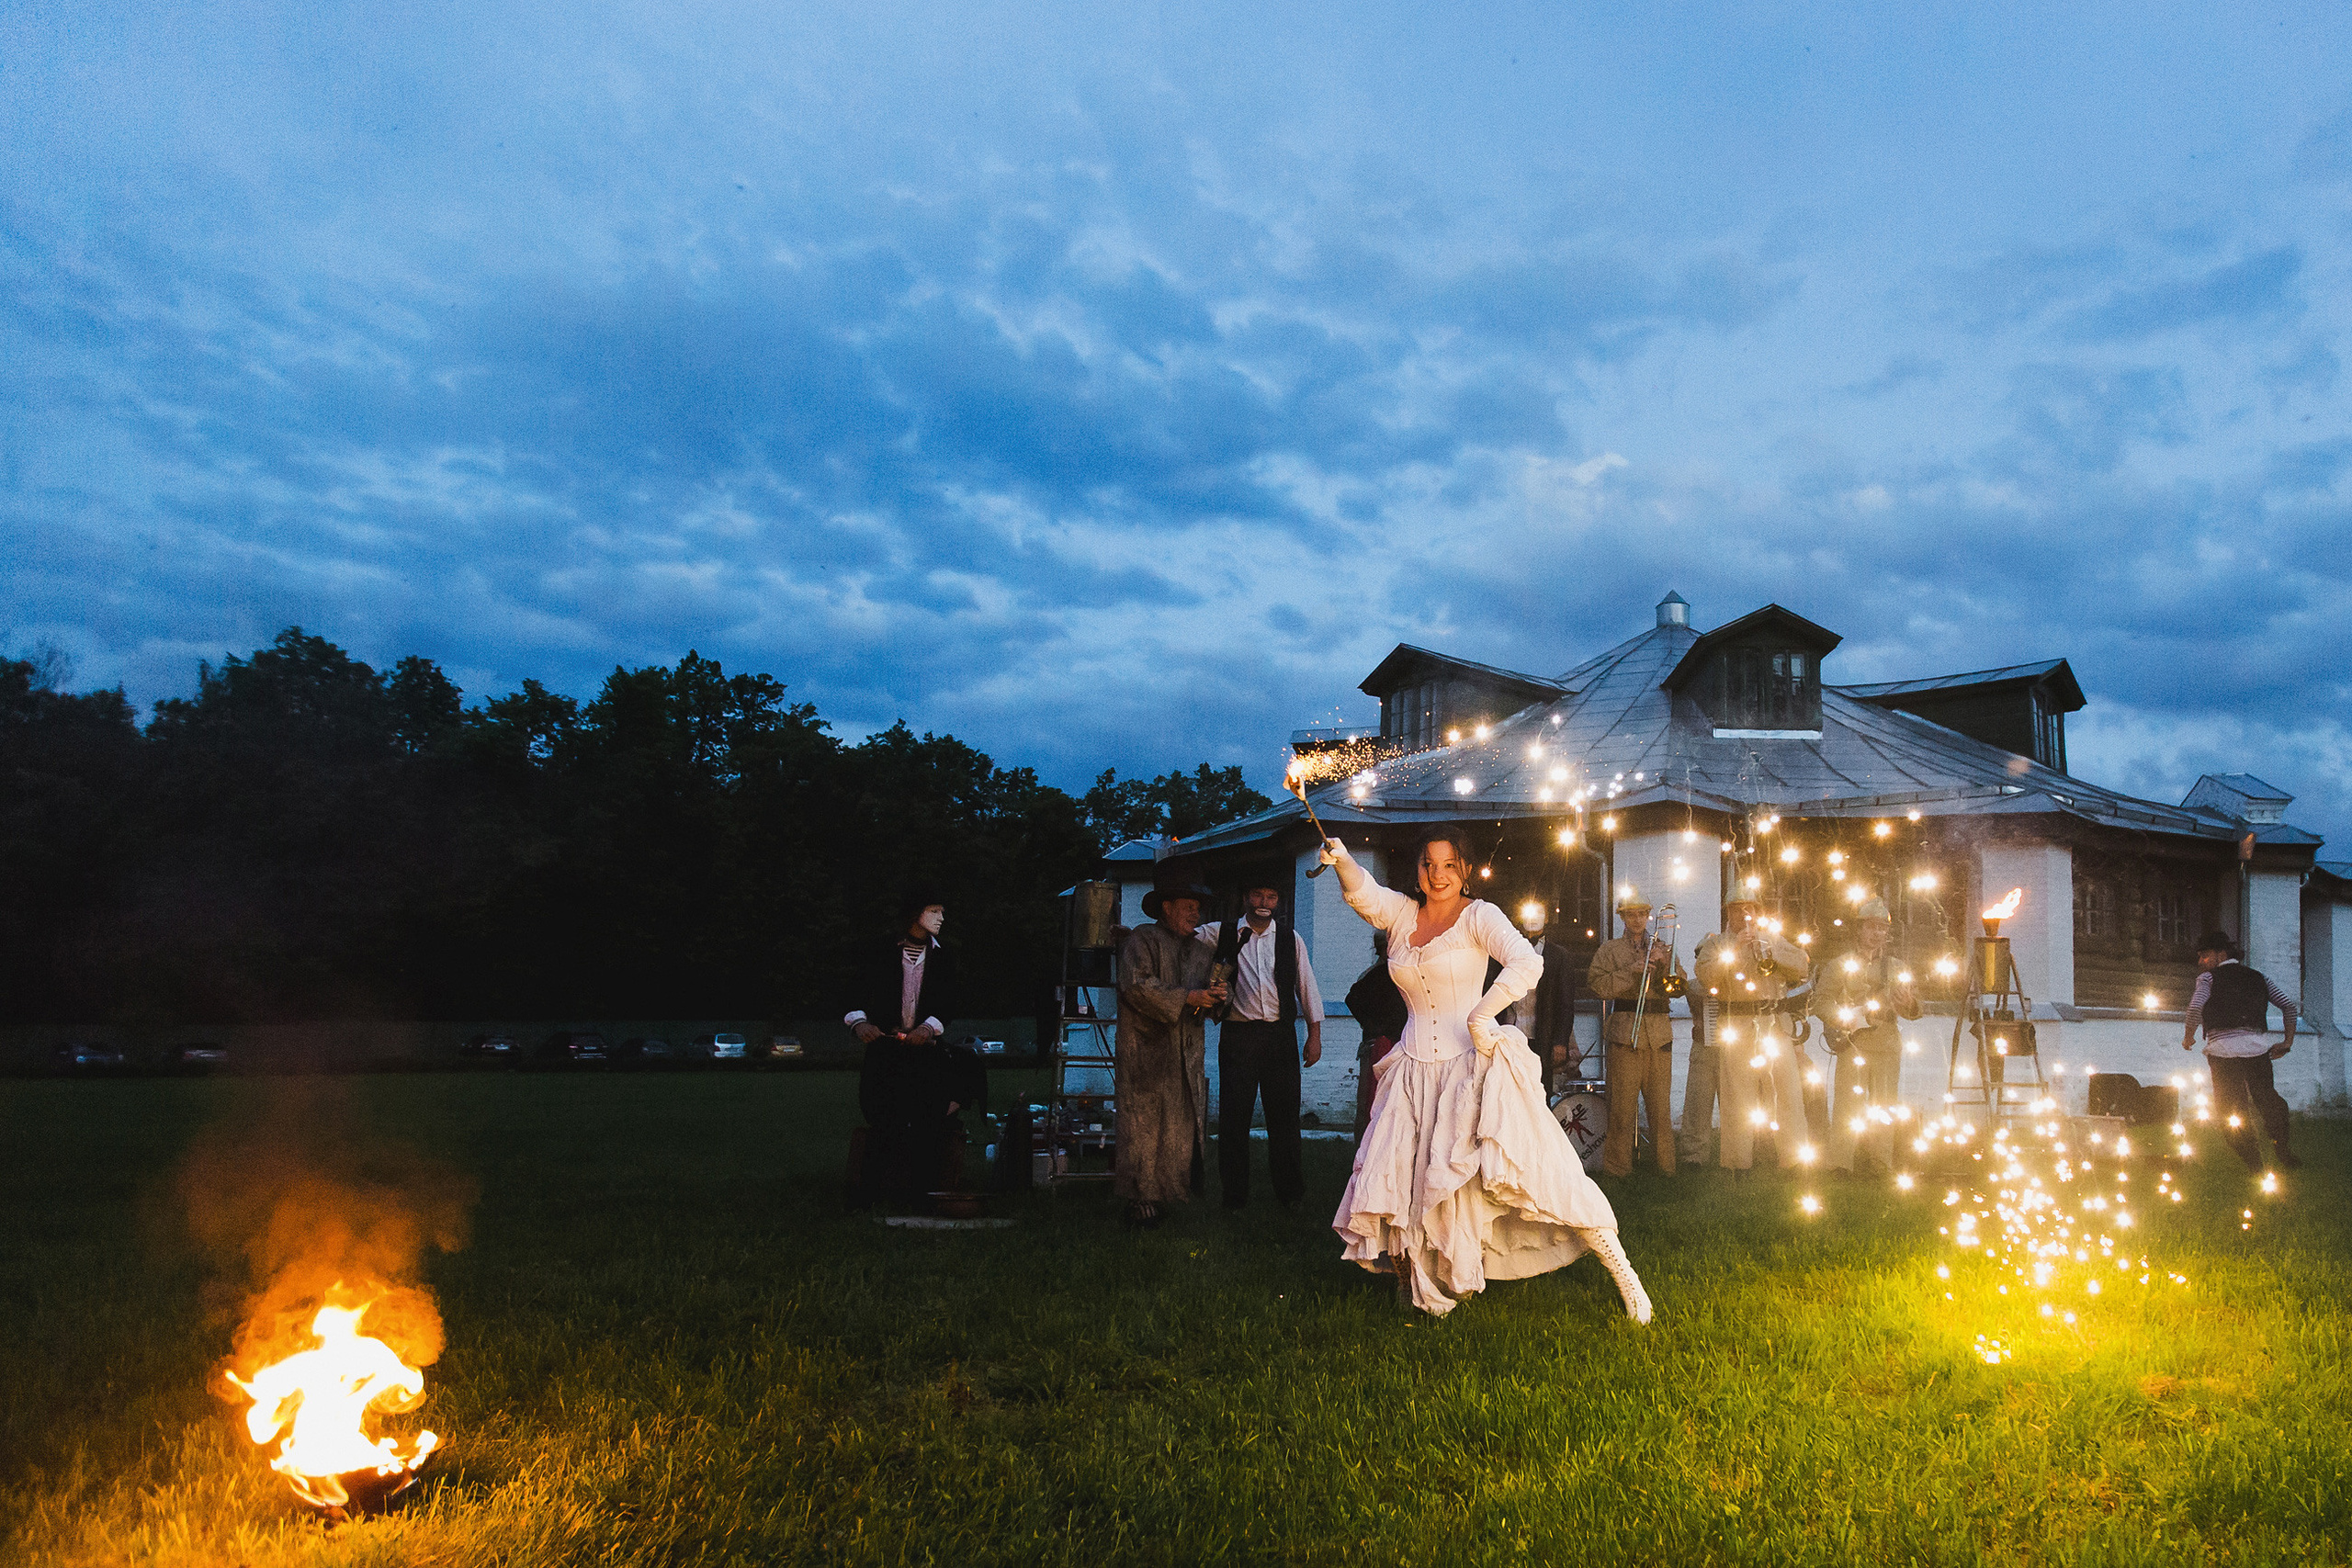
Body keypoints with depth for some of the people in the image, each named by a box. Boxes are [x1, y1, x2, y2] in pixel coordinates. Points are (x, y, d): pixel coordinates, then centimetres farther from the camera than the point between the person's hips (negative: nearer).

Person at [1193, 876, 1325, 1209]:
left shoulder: (1291, 940, 10)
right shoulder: (1223, 934, 6)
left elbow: (1307, 987, 12)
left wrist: (1315, 1035, 7)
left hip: (1280, 1034, 1)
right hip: (1238, 1035, -1)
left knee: (1284, 1114, 4)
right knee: (1235, 1115, 1)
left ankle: (1290, 1193, 16)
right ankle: (1235, 1196, 11)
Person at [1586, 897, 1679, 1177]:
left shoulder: (1661, 949, 19)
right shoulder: (1609, 950, 11)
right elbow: (1600, 986, -4)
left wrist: (1662, 965, -6)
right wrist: (1632, 970, -11)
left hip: (1660, 1035, 3)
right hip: (1625, 1033, -2)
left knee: (1661, 1103, 2)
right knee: (1623, 1105, -6)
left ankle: (1665, 1165, 11)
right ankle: (1617, 1166, -1)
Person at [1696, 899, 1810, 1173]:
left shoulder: (1773, 938, 18)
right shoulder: (1715, 943, 9)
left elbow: (1802, 967, 5)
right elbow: (1706, 976, -8)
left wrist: (1769, 950, -6)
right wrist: (1734, 949, -13)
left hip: (1774, 1024, 2)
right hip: (1736, 1026, -2)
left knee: (1788, 1091, -3)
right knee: (1737, 1096, -2)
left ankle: (1793, 1158, 4)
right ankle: (1738, 1160, 3)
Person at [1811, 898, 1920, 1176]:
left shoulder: (1896, 967, 10)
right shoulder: (1840, 964, 3)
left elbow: (1915, 1009, 9)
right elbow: (1820, 1001, 0)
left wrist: (1907, 1003, -14)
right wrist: (1847, 1019, -15)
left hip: (1887, 1046, 3)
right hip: (1852, 1045, -2)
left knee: (1884, 1108, 3)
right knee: (1848, 1106, -6)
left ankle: (1882, 1164, 12)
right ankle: (1840, 1165, -2)